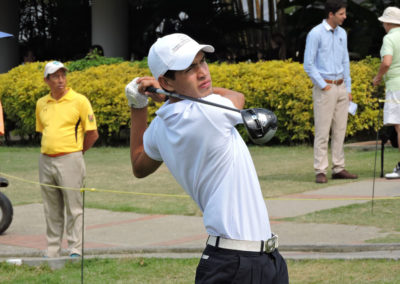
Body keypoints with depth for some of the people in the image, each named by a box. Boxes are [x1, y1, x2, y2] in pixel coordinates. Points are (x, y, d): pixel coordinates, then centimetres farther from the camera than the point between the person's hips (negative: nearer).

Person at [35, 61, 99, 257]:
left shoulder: (79, 101, -4)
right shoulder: (41, 104, 10)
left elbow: (92, 134, -1)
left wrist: (75, 152, 5)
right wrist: (49, 150, 14)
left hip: (69, 160, -5)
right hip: (46, 161, 5)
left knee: (73, 209, -3)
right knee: (51, 211, 10)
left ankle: (75, 250, 0)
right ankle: (52, 252, 16)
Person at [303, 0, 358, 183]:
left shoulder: (342, 34, 12)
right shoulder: (316, 34, -9)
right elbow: (308, 64, -10)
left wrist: (348, 89, 14)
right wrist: (323, 86, -11)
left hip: (341, 87, 6)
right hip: (324, 89, -6)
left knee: (340, 130, 7)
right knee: (322, 132, -6)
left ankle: (338, 168, 12)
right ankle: (320, 171, -4)